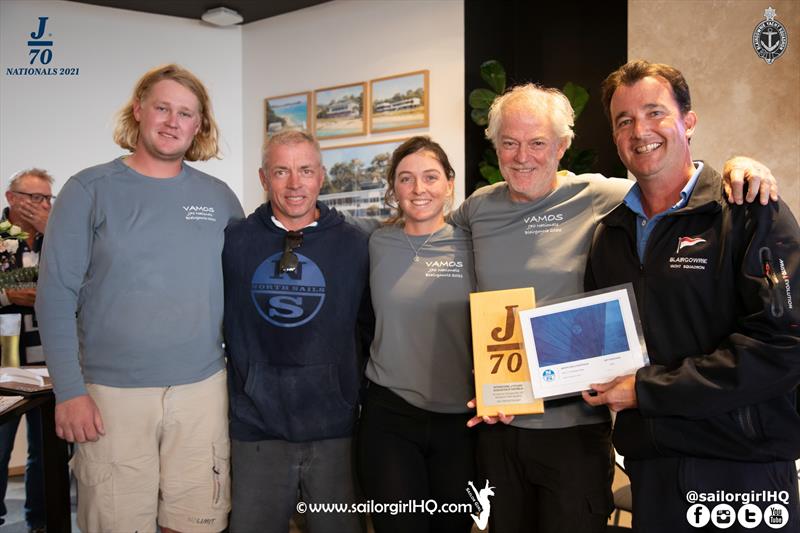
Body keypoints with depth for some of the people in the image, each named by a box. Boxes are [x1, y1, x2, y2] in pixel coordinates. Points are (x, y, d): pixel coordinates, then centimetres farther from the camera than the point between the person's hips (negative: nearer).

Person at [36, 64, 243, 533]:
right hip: (112, 392, -2)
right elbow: (57, 294, -4)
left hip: (203, 389, 2)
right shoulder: (90, 190, -2)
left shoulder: (218, 197, 6)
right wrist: (70, 390, -9)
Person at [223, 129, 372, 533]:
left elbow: (369, 329, 5)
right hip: (256, 429, 0)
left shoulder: (355, 245, -1)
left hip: (335, 429, 0)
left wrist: (358, 393, 2)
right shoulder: (233, 242, 0)